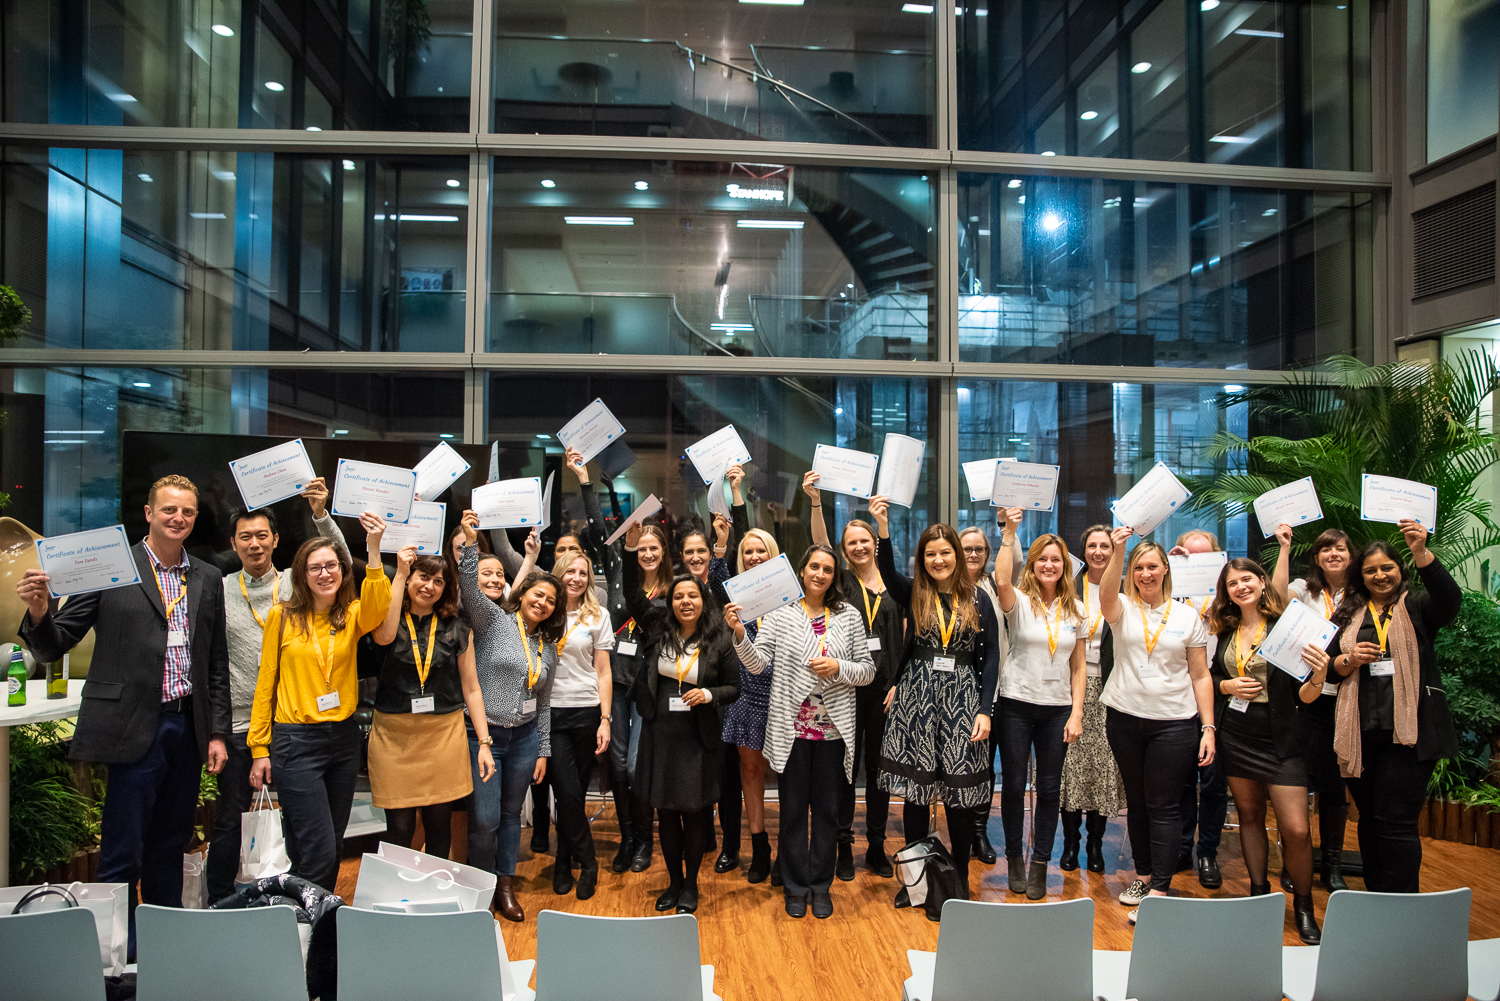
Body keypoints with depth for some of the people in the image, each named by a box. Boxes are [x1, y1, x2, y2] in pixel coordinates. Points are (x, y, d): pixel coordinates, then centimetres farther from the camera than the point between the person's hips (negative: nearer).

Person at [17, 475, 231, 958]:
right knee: (123, 853, 2)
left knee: (169, 849, 16)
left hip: (189, 728, 4)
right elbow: (54, 647, -3)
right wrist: (38, 612, -24)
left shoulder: (207, 579, 10)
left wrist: (218, 732, 8)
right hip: (137, 730, -4)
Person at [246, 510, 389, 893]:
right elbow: (266, 683, 3)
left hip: (344, 738, 3)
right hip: (295, 740, -3)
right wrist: (259, 748, 1)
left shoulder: (352, 615, 2)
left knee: (331, 847, 14)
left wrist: (374, 550, -36)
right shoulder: (282, 616, -1)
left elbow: (377, 606, -23)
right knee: (318, 852, -7)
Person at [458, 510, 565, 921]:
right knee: (485, 818, -5)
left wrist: (543, 751, 12)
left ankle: (505, 888, 26)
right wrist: (471, 541, -32)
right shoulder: (494, 620, -2)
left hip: (525, 737, 5)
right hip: (484, 733, -5)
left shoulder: (548, 648, 12)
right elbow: (469, 588, -20)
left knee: (511, 814, 13)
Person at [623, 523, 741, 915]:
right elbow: (633, 593, 0)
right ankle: (673, 882, 28)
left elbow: (734, 687, 3)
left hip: (698, 737, -2)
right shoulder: (658, 628, 1)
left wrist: (710, 695, -17)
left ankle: (691, 885, 23)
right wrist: (630, 548, -10)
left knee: (694, 811, 4)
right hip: (659, 734, 3)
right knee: (666, 811, 11)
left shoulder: (719, 643, -5)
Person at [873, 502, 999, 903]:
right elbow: (887, 570, -18)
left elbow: (990, 656, 3)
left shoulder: (978, 598, 5)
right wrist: (883, 526, -32)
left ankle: (960, 878, 20)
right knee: (916, 792, 5)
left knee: (961, 794, 3)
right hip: (916, 697, 0)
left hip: (963, 698, 0)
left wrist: (985, 710, -4)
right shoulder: (913, 594, 3)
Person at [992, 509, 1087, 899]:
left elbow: (1078, 667, 9)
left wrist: (1076, 713, 1)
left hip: (1058, 709, 3)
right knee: (1014, 784, 5)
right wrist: (1009, 531, -27)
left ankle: (1040, 864, 19)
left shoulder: (1074, 610, 8)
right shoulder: (1019, 601, -2)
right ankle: (1015, 859, 22)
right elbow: (1001, 581, -28)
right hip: (1016, 705, -2)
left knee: (1049, 788, 6)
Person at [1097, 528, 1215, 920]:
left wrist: (1208, 728, -2)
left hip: (1174, 722, -1)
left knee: (1164, 807, 0)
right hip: (1125, 718, 1)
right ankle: (1144, 874, 27)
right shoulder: (1122, 608, 3)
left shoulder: (1187, 616, 4)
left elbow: (1201, 676, 5)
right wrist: (1118, 551, -37)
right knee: (1137, 801, 13)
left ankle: (1160, 889, 6)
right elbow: (1106, 594, -24)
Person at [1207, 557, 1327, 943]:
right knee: (1249, 816, 13)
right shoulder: (1226, 632, 7)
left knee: (1296, 830, -7)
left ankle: (1304, 908, 13)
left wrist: (1319, 676, -27)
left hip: (1279, 738, -4)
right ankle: (1259, 894, 28)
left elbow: (1303, 696, -8)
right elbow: (1212, 677, 19)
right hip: (1235, 735, 4)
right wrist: (1226, 686, -2)